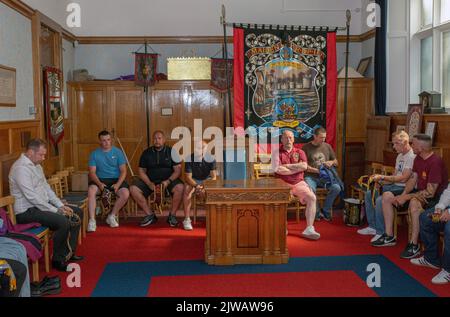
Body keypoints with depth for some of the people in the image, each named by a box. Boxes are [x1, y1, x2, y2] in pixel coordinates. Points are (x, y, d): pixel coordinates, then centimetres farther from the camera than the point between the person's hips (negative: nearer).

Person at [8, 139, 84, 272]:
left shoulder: (36, 165, 12)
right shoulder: (21, 168, -20)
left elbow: (46, 187, 15)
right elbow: (31, 197, -26)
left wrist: (61, 206, 3)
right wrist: (56, 211, -21)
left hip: (42, 205, 10)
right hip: (27, 211, -10)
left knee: (77, 212, 9)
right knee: (63, 221, -29)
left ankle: (69, 252, 13)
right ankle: (58, 260, -10)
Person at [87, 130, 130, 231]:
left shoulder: (118, 152, 4)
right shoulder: (94, 154, 5)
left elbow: (123, 171, 0)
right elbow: (92, 172, -2)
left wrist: (118, 184, -17)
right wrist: (99, 183, -21)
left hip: (116, 179, 0)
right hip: (100, 180, 0)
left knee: (125, 193, -27)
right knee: (91, 190, -32)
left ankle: (112, 216, -5)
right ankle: (92, 220, -26)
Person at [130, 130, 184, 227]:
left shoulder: (171, 152, 2)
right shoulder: (146, 153, 7)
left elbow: (177, 170, -3)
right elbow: (142, 171, 5)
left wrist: (168, 181, -20)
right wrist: (149, 183, -13)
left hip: (168, 180, -2)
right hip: (150, 180, 2)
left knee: (180, 187, -33)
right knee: (133, 189, -20)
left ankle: (172, 215, -13)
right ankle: (150, 215, -9)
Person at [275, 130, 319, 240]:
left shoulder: (300, 152, 14)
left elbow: (304, 166, -6)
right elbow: (278, 170, -11)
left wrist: (286, 166, -7)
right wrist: (297, 168, -5)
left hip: (299, 183, 2)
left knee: (312, 198, -24)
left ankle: (309, 228, -24)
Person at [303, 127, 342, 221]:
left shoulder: (327, 146, 14)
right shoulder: (306, 147, 1)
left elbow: (336, 162, 22)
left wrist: (331, 162, -2)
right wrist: (317, 170, -13)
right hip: (311, 176, -4)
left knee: (337, 188, -24)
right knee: (310, 190, -35)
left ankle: (325, 211, -4)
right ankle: (316, 213, -11)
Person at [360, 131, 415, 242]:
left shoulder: (412, 157, -16)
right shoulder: (400, 156, 17)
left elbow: (403, 178, -24)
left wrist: (382, 177, -21)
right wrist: (380, 182, 1)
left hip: (404, 189, -11)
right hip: (395, 186, 11)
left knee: (380, 200, -29)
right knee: (369, 194, 8)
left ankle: (381, 233, -15)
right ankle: (372, 226, 14)